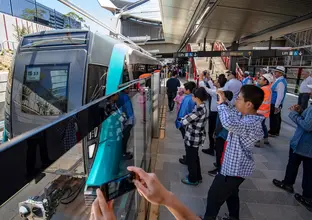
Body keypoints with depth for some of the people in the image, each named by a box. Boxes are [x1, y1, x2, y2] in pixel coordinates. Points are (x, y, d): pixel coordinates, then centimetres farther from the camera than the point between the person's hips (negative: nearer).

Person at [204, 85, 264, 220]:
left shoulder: (252, 124, -33)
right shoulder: (245, 116, -4)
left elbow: (229, 123, -52)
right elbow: (232, 113, 17)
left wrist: (222, 103, -35)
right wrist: (224, 103, -2)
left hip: (236, 168, -10)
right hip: (234, 165, 10)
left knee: (214, 195, 10)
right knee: (231, 193, 30)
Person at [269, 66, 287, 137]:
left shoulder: (281, 82, -20)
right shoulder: (280, 80, 10)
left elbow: (280, 95, -24)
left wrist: (276, 106, -23)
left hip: (275, 104, -10)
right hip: (276, 103, 10)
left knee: (274, 118, 2)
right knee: (277, 117, 17)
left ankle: (272, 132, 14)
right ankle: (276, 131, 30)